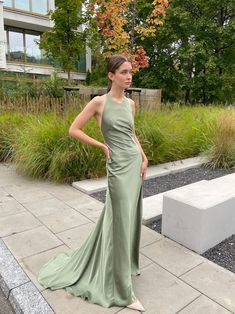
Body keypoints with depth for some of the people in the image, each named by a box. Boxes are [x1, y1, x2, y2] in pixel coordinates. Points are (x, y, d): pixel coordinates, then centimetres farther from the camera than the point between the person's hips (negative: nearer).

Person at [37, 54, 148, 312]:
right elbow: (73, 130, -8)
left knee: (131, 215, 17)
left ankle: (126, 262, 44)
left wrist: (144, 158, 9)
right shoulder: (99, 102, -10)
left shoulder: (130, 104, 10)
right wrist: (102, 146, -8)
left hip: (135, 162, 8)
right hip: (118, 166, -7)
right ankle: (122, 291, 15)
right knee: (120, 222, -2)